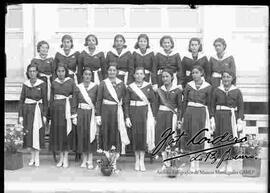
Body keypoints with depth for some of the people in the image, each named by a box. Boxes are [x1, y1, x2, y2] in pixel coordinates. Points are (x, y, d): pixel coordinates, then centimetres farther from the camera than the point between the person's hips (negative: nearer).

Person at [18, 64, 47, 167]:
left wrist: (44, 115, -7)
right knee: (28, 134, 5)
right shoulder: (25, 84, 5)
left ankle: (37, 158, 3)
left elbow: (45, 101, -2)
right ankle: (32, 157, 16)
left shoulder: (42, 84, -4)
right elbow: (21, 100, 5)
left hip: (37, 111, -3)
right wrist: (20, 115, -1)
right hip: (27, 111, 3)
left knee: (36, 133, -6)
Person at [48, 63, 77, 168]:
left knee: (67, 131, -1)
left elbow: (75, 96, -1)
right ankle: (61, 157, 13)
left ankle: (66, 158, 7)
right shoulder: (54, 83, 8)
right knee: (58, 131, 3)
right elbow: (51, 98, 11)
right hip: (57, 108, 2)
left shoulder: (71, 81, 1)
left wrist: (74, 110, -8)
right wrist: (51, 111, 6)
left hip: (67, 108, -2)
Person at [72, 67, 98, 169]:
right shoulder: (78, 87, 4)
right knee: (82, 135, 3)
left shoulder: (95, 87, 0)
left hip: (91, 114, -1)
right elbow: (74, 103, 6)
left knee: (91, 135, -1)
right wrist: (74, 116, 0)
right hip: (81, 114, 1)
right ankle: (84, 160, 13)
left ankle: (90, 161, 7)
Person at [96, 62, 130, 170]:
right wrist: (98, 115, -4)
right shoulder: (103, 84, 2)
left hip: (118, 112, 1)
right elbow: (99, 100, 2)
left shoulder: (121, 84, 6)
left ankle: (114, 162, 8)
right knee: (106, 135, 2)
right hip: (106, 112, -1)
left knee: (117, 136, 1)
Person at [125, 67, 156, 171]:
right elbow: (126, 103, 2)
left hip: (145, 113, 0)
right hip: (134, 113, 0)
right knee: (135, 135, 3)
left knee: (144, 135, -4)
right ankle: (137, 160, 15)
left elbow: (152, 101, 5)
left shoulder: (148, 86, 3)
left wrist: (153, 116, 0)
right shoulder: (130, 87, 2)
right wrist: (127, 117, -5)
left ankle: (142, 160, 2)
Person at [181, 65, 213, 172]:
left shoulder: (207, 87, 0)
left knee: (199, 136, 1)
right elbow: (184, 101, 8)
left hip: (201, 113, -1)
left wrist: (210, 117, 2)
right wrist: (183, 115, 5)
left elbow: (209, 104, 4)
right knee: (190, 136, 2)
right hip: (189, 112, 1)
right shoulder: (188, 85, 5)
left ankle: (196, 163, 11)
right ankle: (192, 164, 7)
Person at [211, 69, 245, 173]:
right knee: (221, 141, 1)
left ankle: (230, 165, 4)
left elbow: (241, 107, 3)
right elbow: (213, 106, 9)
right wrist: (213, 119, 1)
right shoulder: (217, 91, 8)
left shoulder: (237, 91, 4)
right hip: (219, 117, 2)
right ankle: (224, 164, 11)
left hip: (232, 117, -1)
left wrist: (240, 121, -6)